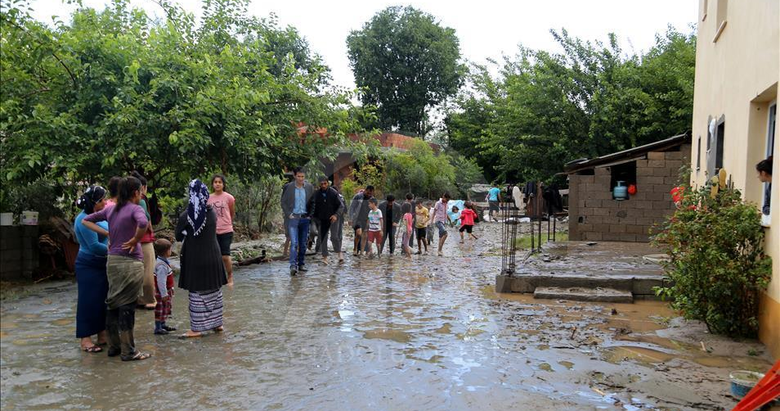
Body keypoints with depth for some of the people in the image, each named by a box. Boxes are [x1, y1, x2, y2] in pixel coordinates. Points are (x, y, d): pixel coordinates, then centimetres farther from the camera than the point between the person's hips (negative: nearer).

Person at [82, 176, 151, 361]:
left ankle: (114, 346, 26)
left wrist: (107, 234, 10)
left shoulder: (110, 209, 10)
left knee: (113, 304, 16)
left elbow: (86, 220, 18)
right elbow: (143, 223, -33)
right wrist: (135, 240, -17)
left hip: (112, 261, 7)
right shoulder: (135, 209, -11)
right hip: (130, 262, -7)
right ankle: (128, 351, 7)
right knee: (127, 306, -1)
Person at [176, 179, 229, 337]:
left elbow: (178, 236, -3)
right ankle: (217, 323, 23)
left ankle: (197, 328, 8)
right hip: (213, 255, 4)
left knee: (197, 292, 2)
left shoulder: (186, 216, -14)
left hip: (195, 258, -4)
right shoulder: (212, 213, -1)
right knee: (215, 290, 13)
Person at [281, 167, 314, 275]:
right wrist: (288, 214, -4)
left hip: (305, 218, 3)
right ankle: (293, 266, -19)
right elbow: (283, 202, 5)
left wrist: (311, 214, 3)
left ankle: (301, 264, 20)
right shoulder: (289, 187, -1)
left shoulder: (309, 187, 4)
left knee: (303, 244, 9)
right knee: (294, 243, -14)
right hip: (293, 218, -3)